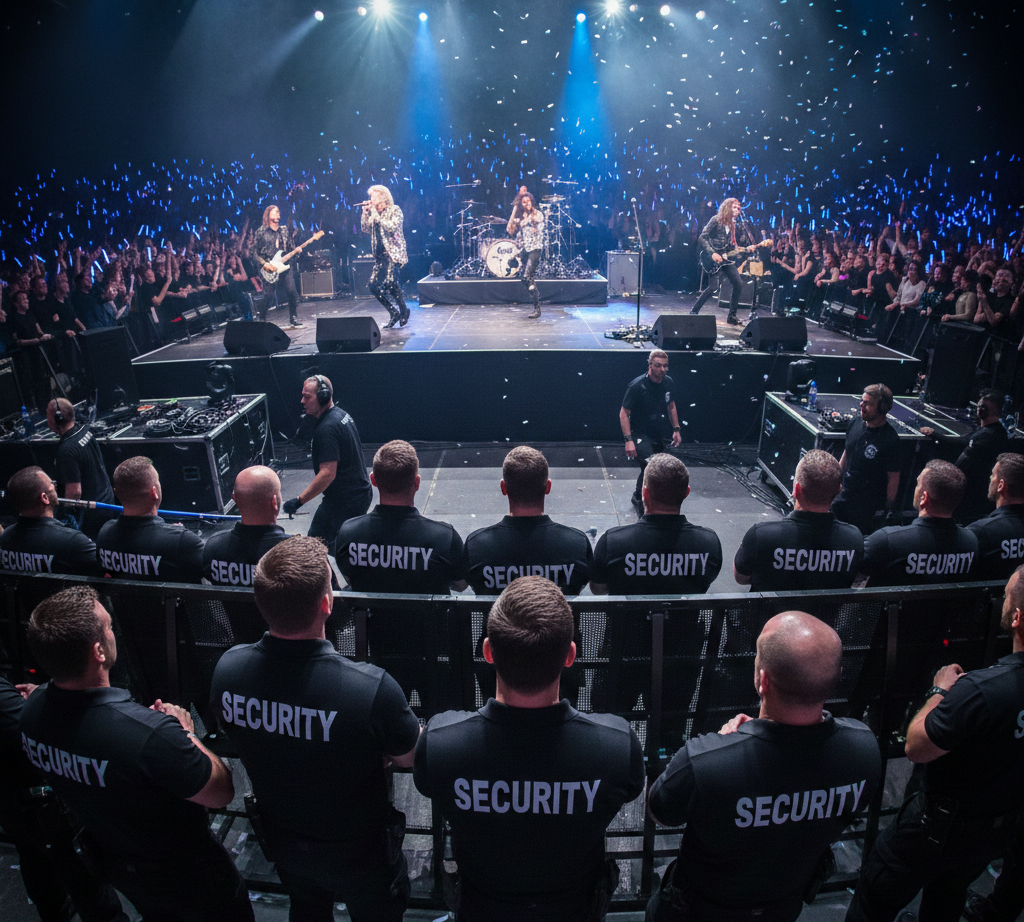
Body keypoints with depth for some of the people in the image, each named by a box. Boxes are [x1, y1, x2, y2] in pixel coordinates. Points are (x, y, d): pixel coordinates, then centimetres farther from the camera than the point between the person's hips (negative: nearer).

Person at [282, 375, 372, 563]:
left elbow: (328, 473, -27)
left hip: (342, 501, -10)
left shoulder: (326, 428, -22)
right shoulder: (342, 414, 9)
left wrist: (299, 500, -24)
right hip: (362, 494, 10)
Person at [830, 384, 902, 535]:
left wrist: (888, 509, -13)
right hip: (844, 496, 6)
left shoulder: (890, 439, -21)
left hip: (868, 506, -6)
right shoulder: (855, 424, -2)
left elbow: (894, 477, -16)